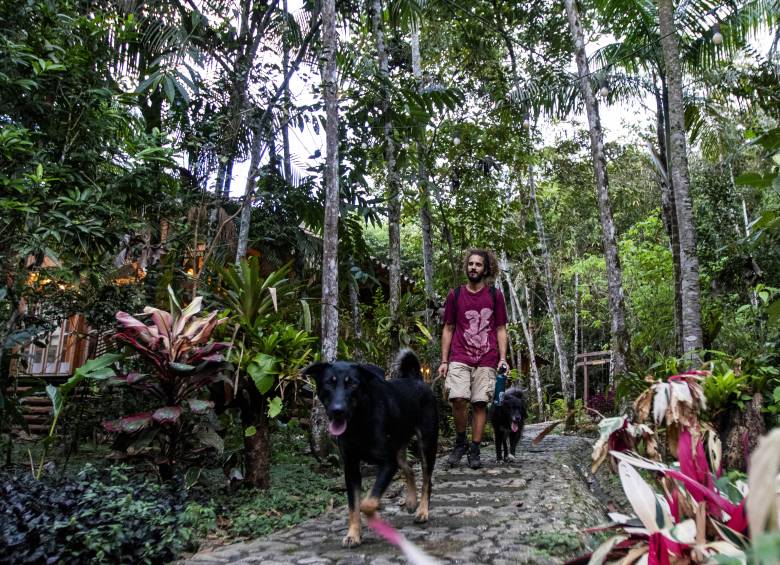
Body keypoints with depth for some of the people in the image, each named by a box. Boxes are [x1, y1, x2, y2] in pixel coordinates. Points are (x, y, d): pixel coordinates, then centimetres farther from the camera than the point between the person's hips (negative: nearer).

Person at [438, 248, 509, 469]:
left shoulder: (495, 295, 8)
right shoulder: (455, 294, 8)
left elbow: (501, 330, 9)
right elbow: (448, 329, 10)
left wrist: (502, 359, -2)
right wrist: (443, 361, 4)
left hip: (486, 360, 0)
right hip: (459, 358, 0)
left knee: (480, 403, -1)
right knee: (458, 399, -15)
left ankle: (474, 451, 11)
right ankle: (460, 442, 8)